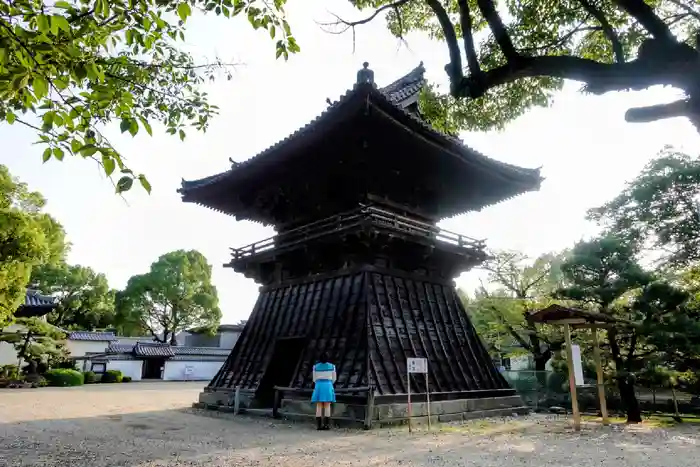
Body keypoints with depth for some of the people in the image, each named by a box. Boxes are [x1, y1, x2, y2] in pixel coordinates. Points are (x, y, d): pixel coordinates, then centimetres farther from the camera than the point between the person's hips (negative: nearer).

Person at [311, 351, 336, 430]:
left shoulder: (315, 367, 2)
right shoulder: (332, 366, 2)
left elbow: (314, 378, 9)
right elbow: (333, 378, 9)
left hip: (318, 386, 1)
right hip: (328, 386, -1)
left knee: (319, 406, 2)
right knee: (327, 406, 0)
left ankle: (319, 425, -2)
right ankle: (327, 425, -5)